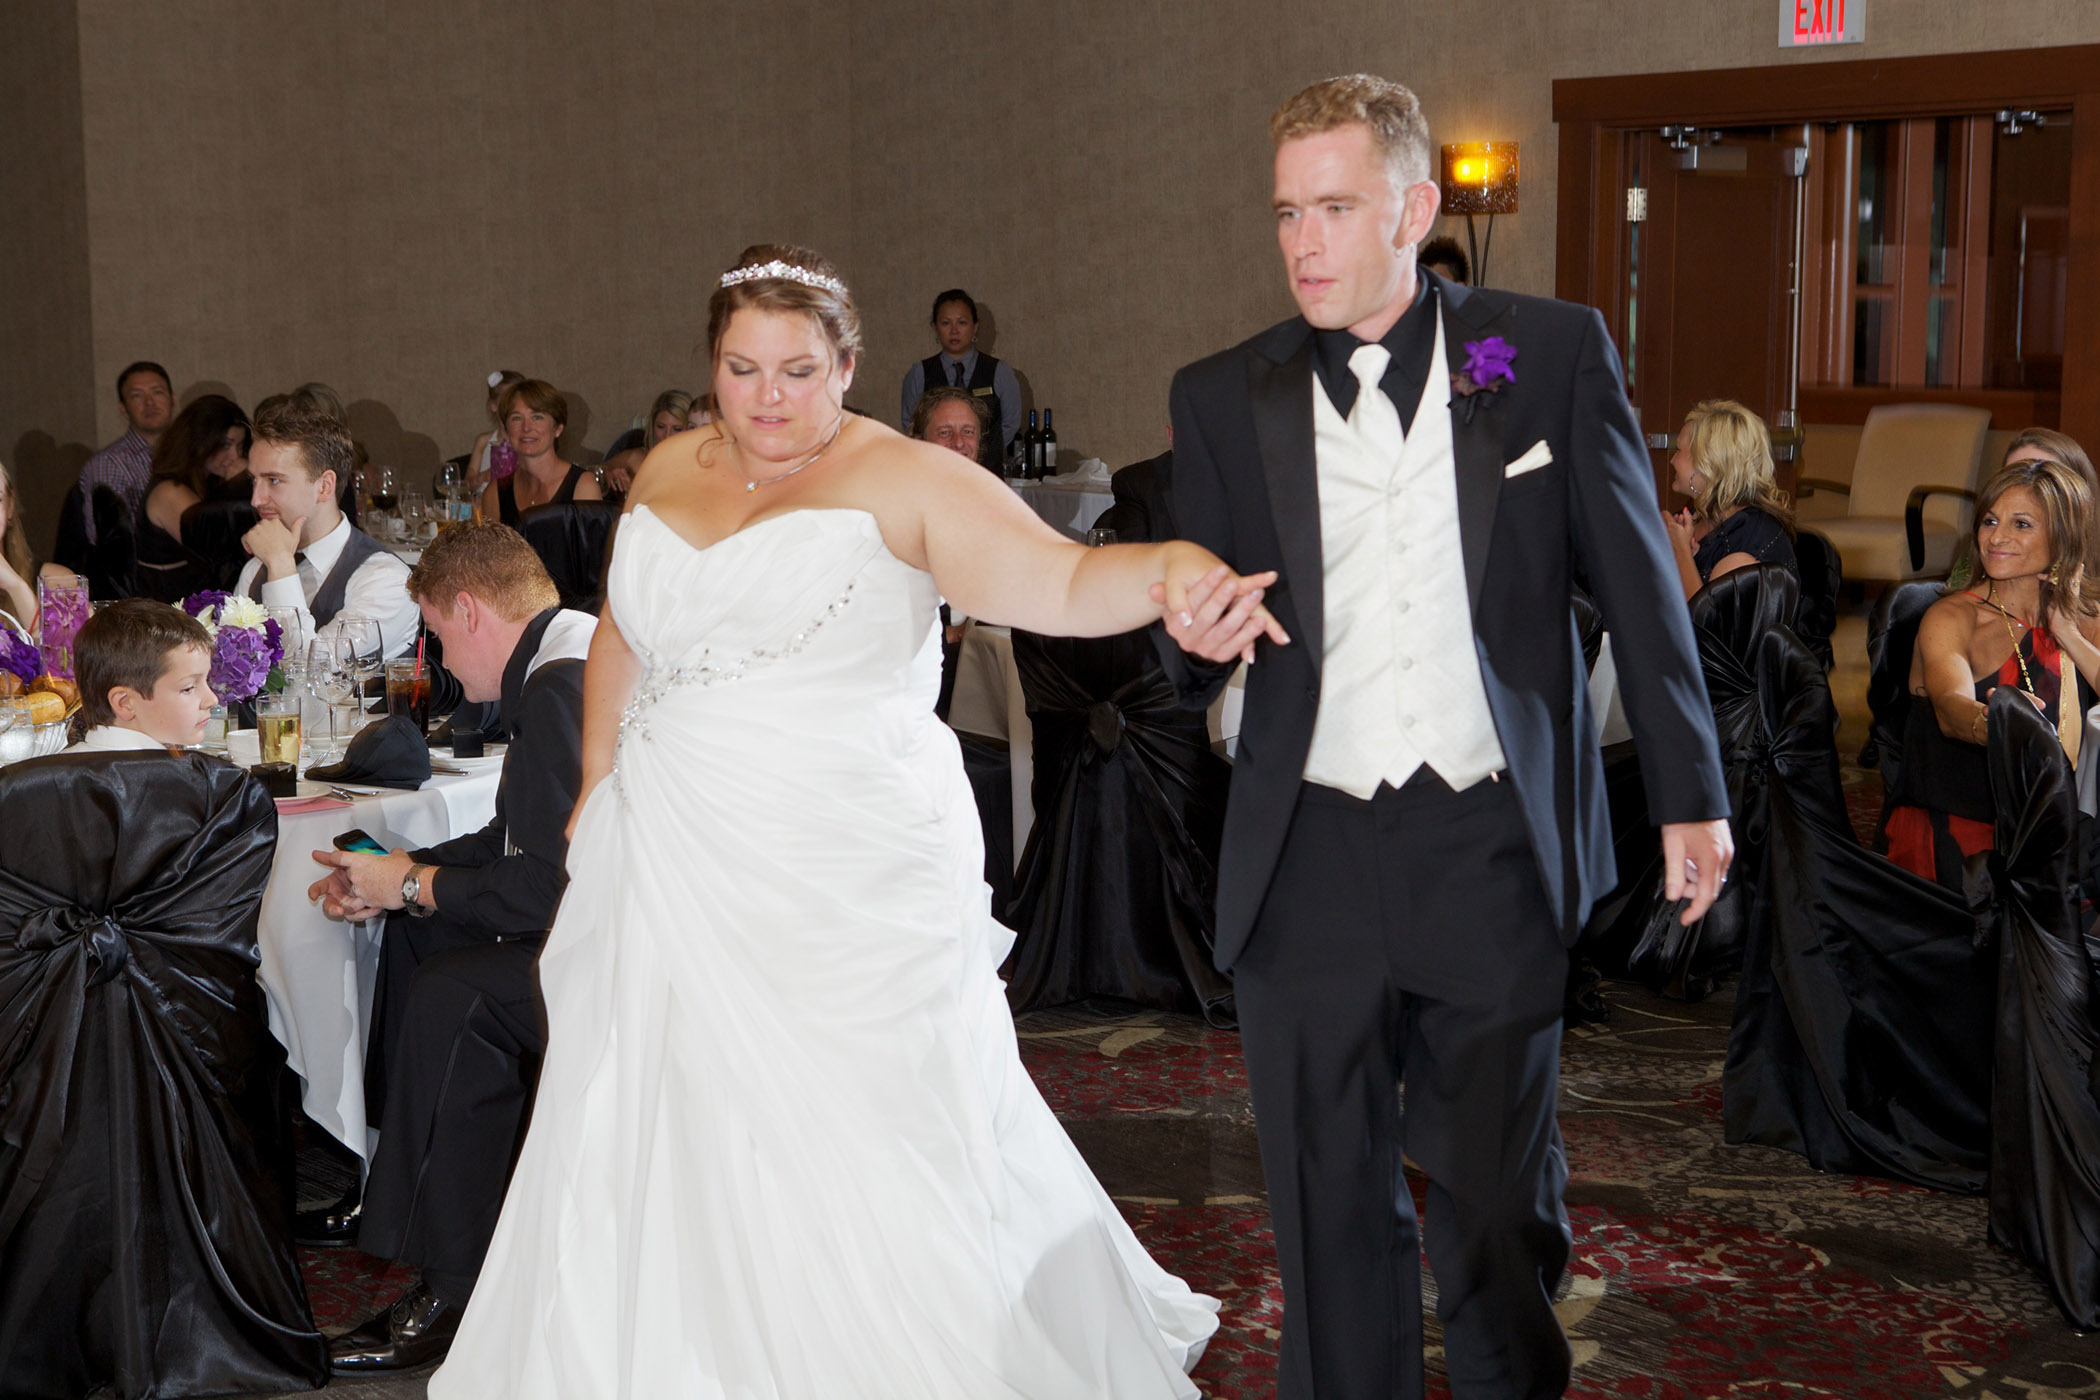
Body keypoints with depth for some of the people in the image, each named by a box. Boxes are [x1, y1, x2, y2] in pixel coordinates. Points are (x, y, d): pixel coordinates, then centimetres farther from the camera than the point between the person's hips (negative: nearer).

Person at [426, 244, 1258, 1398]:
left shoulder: (904, 482, -7)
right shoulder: (670, 473, 11)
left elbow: (1063, 581, -20)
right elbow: (621, 634, 25)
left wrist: (1170, 568, -39)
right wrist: (596, 783, 20)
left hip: (849, 894, -5)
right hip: (675, 876, 5)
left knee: (859, 1164, -2)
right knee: (657, 1152, 9)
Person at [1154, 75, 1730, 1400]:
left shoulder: (1553, 352, 0)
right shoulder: (1223, 397, 4)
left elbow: (1638, 583, 4)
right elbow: (1199, 655, 9)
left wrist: (1692, 791, 4)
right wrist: (1196, 637, -15)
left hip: (1493, 850, -1)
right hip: (1308, 861, 2)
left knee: (1499, 1193, 11)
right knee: (1329, 1202, 10)